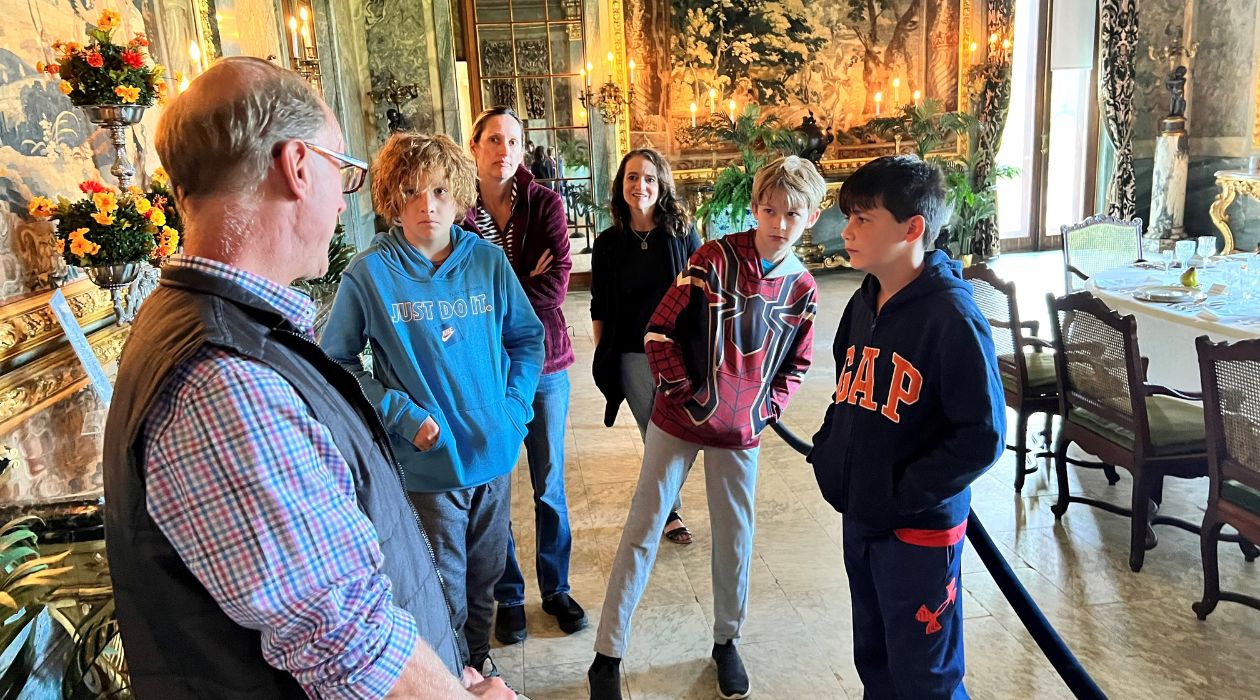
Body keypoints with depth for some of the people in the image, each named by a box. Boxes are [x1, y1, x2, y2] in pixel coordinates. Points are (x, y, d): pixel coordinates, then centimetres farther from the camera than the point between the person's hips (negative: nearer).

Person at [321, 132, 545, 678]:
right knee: (445, 599, 11)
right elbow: (336, 362, -7)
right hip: (426, 464, -3)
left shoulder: (488, 260, -3)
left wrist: (514, 406, -4)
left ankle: (480, 662, 48)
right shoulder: (369, 273, -11)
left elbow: (527, 337, 7)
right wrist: (402, 415, -15)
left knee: (485, 577, 23)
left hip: (495, 452, 4)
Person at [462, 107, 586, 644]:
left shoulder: (544, 203, -2)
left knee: (549, 484, 12)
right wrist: (521, 287, -15)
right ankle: (508, 596, 28)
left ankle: (556, 589, 30)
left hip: (542, 361, 1)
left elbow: (556, 283, -12)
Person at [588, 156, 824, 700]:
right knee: (643, 531, 3)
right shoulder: (716, 257, -12)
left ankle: (726, 640, 37)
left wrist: (767, 407, 1)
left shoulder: (802, 290, 0)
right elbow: (660, 330, -11)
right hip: (680, 421, -3)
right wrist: (683, 390, -11)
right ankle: (607, 655, 14)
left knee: (735, 538, 13)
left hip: (740, 432, 3)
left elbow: (796, 363, 13)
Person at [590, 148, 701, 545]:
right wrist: (603, 358, 4)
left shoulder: (683, 235, -4)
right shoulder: (609, 243, 0)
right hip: (633, 357, 1)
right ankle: (669, 512, 26)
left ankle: (668, 510, 25)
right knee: (653, 438, 10)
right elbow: (599, 309, 6)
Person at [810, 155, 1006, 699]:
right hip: (859, 518, 7)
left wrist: (906, 495, -20)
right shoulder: (864, 304, 3)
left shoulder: (951, 318, -21)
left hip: (921, 530, -7)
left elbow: (983, 436, -21)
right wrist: (827, 454, 4)